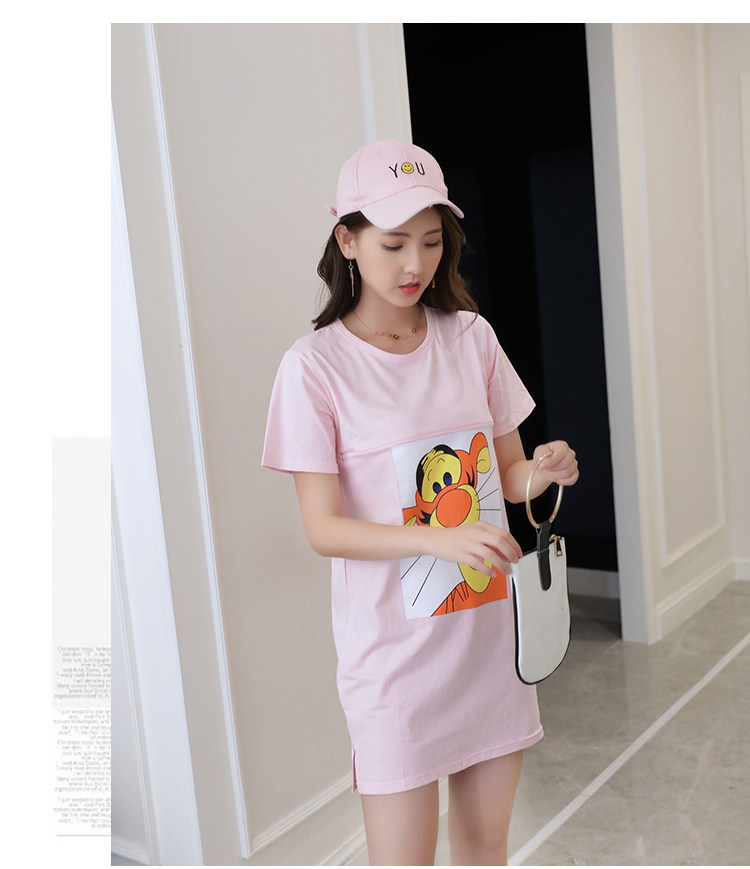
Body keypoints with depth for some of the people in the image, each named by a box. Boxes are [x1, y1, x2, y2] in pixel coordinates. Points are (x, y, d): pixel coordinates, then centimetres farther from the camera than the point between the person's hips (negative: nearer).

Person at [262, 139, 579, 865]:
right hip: (395, 648, -4)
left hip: (490, 626, 5)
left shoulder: (471, 337, 2)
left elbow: (505, 470, 9)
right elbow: (324, 528, -13)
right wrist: (440, 538, -27)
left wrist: (541, 473, -15)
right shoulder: (316, 365, -12)